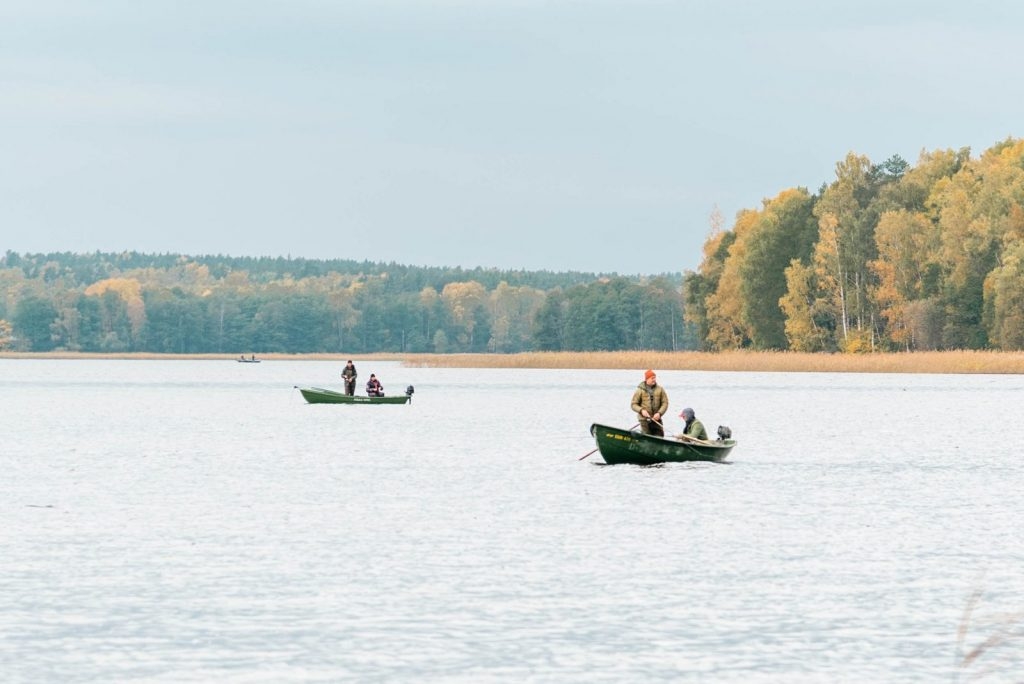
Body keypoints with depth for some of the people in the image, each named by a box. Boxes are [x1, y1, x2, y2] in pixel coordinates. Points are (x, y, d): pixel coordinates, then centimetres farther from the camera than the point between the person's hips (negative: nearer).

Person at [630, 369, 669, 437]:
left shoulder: (660, 389, 4)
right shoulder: (640, 390, -1)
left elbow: (665, 403, 2)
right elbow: (633, 405, 1)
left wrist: (659, 413, -13)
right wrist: (641, 410, -17)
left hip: (656, 419, 2)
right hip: (644, 419, -2)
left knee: (659, 436, -3)